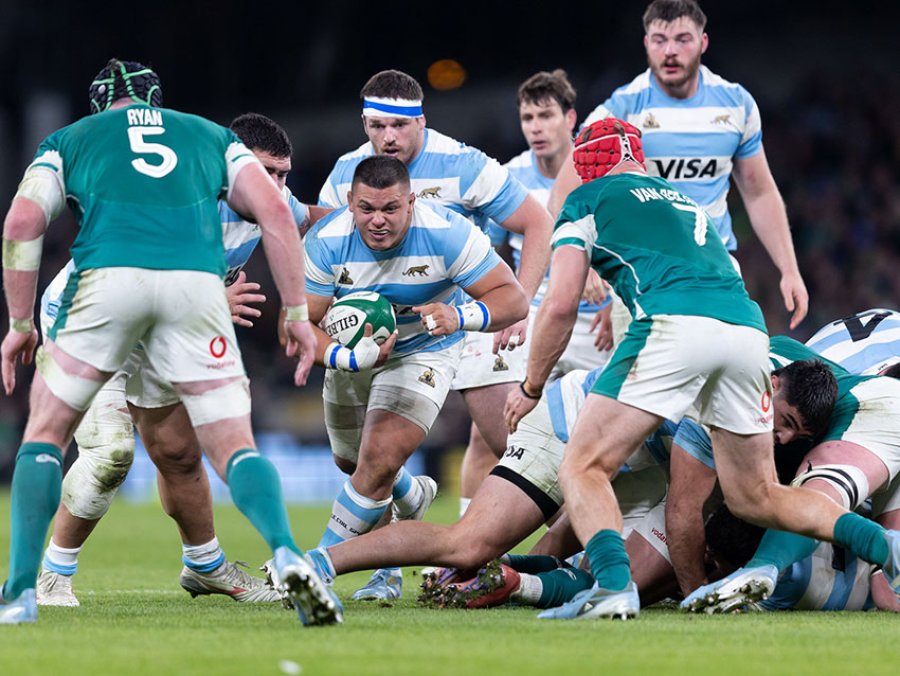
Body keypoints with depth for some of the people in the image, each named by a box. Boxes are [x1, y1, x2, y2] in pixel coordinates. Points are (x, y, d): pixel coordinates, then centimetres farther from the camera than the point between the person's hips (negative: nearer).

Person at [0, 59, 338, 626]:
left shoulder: (69, 140, 27)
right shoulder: (212, 135, 31)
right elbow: (275, 212, 17)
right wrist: (298, 312, 16)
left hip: (108, 277, -1)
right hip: (197, 278, 1)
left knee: (46, 431, 17)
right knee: (234, 446, 6)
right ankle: (287, 555, -21)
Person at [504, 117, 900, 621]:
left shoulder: (587, 201, 19)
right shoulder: (687, 202, 37)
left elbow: (562, 306, 13)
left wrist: (531, 387, 25)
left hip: (676, 324, -6)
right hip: (749, 328, 6)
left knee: (585, 467, 2)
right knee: (756, 498, 17)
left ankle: (614, 582, -22)